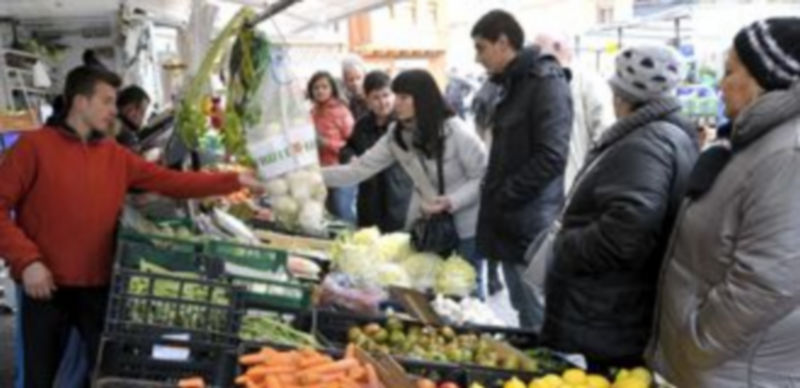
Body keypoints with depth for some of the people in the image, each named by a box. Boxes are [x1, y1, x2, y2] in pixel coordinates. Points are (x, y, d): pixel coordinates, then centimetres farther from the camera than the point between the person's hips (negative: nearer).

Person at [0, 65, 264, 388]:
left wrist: (234, 181, 2)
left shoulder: (116, 156, 8)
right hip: (46, 287, -3)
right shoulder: (35, 146, -5)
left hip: (98, 286, 4)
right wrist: (27, 260, -17)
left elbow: (172, 182, 7)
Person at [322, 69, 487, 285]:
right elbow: (360, 169, -5)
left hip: (464, 229, -5)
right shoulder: (397, 136, -3)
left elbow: (485, 178, -14)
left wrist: (452, 201, -27)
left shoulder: (456, 132, -19)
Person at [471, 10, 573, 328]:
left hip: (531, 227, -9)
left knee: (540, 325, -1)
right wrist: (493, 199, 10)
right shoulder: (512, 84, 15)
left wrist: (502, 198, -15)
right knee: (526, 318, 17)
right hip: (511, 224, 9)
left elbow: (551, 157, -21)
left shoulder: (545, 82, -13)